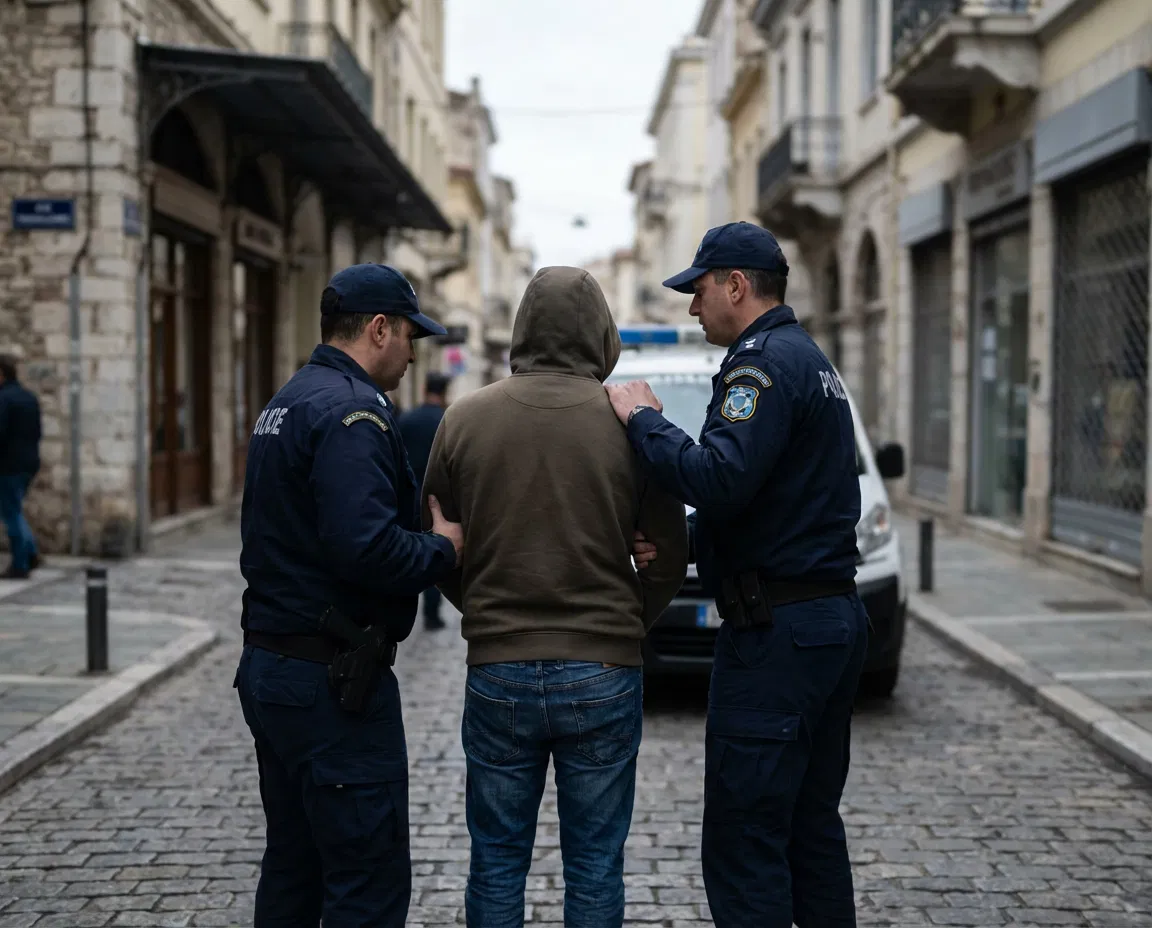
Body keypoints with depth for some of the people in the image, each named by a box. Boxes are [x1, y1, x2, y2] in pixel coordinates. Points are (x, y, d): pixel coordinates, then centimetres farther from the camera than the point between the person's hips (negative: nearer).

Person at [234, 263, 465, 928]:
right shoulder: (351, 410, -17)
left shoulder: (286, 404, 16)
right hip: (332, 680, -10)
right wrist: (442, 548, -10)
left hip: (268, 666, 10)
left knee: (294, 866, 19)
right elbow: (365, 546, -29)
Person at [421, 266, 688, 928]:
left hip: (496, 673, 1)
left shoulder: (465, 419, -2)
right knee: (596, 867, 10)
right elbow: (668, 556, 1)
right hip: (603, 676, -1)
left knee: (497, 863, 13)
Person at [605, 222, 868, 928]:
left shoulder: (766, 361, -13)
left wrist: (644, 420, -13)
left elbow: (720, 480, -27)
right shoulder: (813, 360, 20)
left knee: (743, 844, -6)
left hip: (778, 632, -11)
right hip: (836, 618, 11)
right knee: (814, 829, 17)